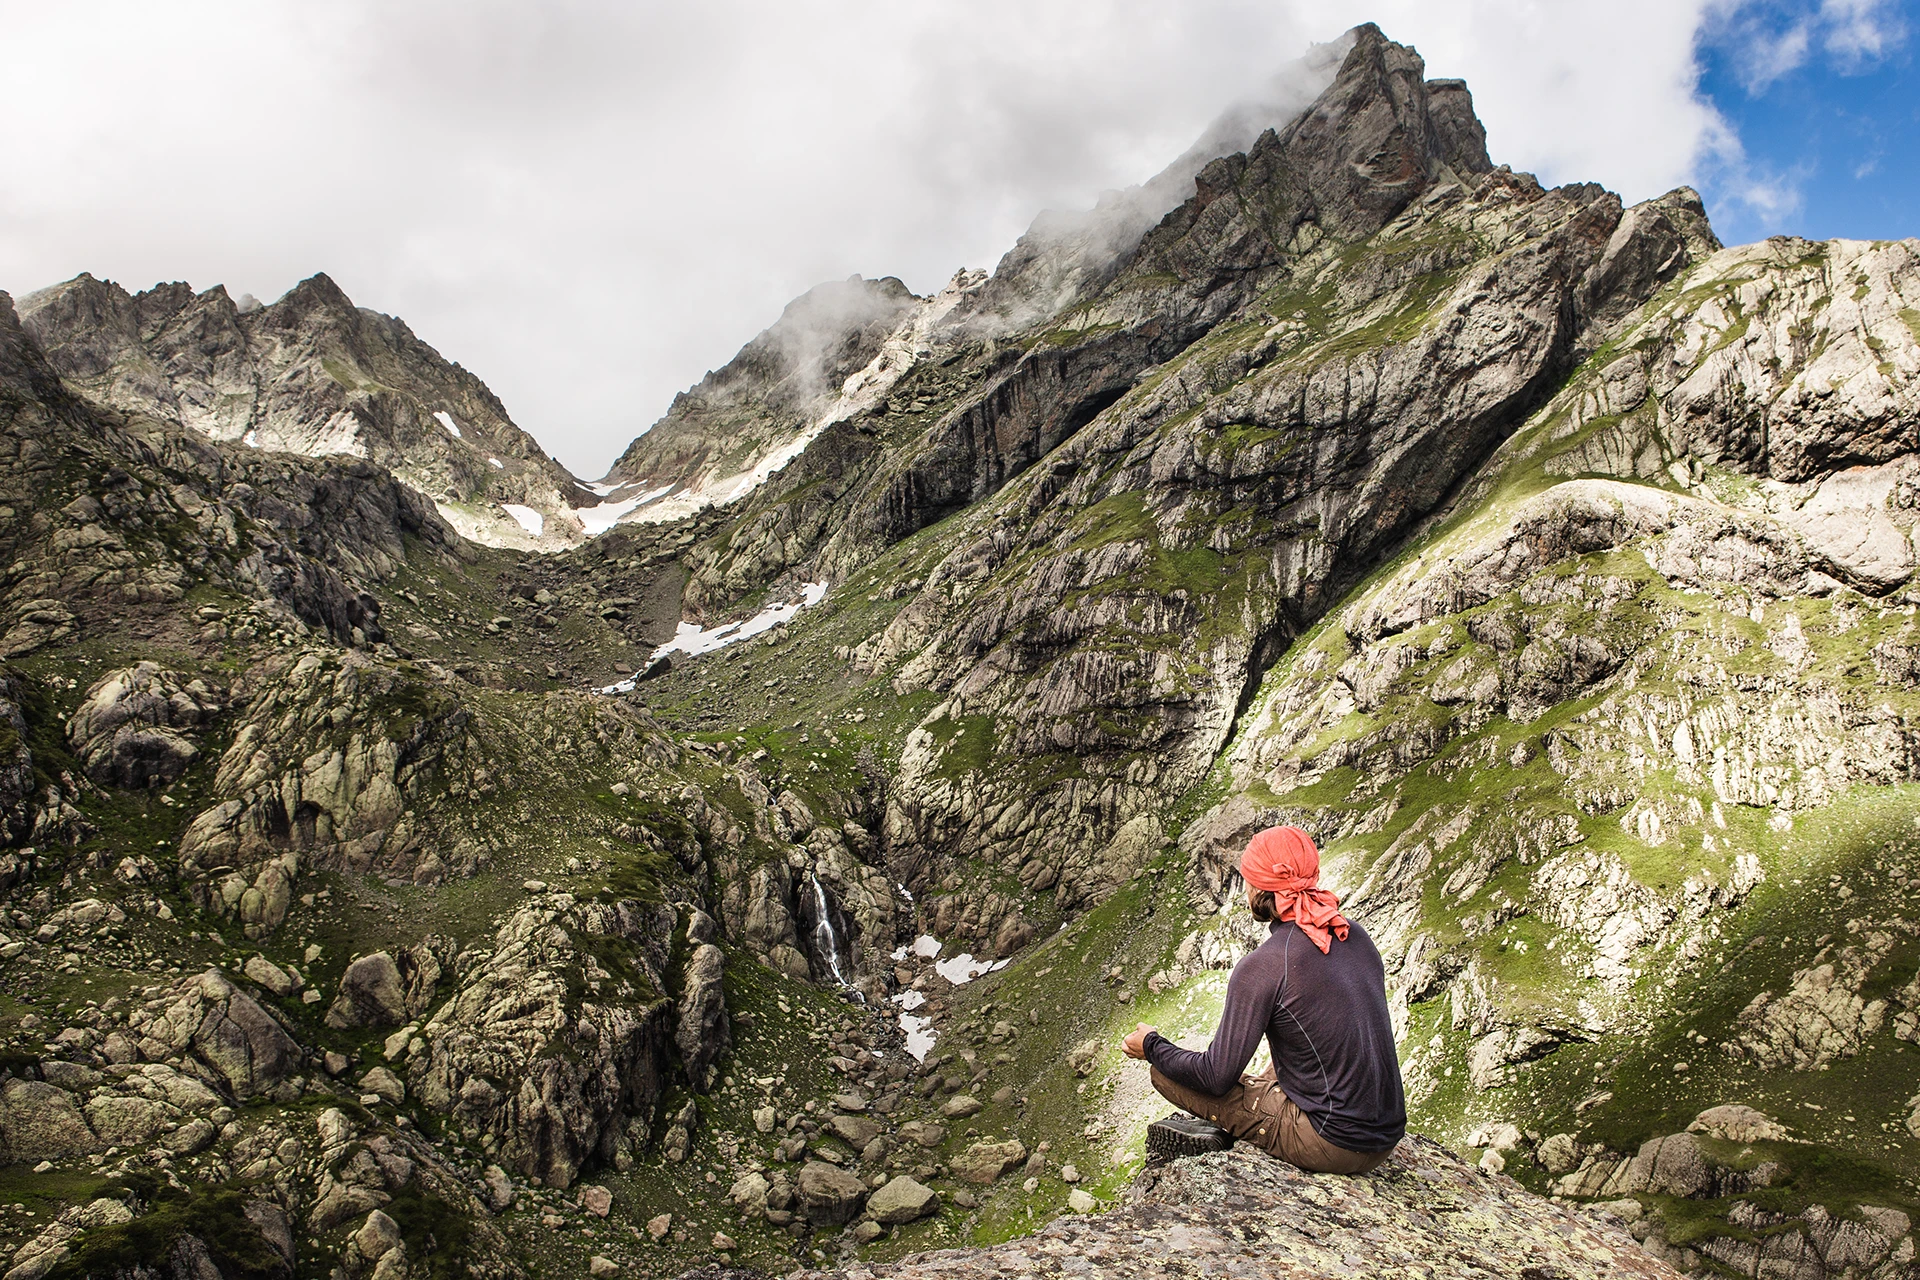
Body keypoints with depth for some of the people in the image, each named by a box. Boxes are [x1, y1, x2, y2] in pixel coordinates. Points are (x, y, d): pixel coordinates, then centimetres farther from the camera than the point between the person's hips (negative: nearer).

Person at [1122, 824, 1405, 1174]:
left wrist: (1152, 1047, 6)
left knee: (1165, 1073, -2)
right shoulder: (1356, 935, 3)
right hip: (1386, 1142, 7)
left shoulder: (1262, 967, -17)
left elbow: (1216, 1077, -12)